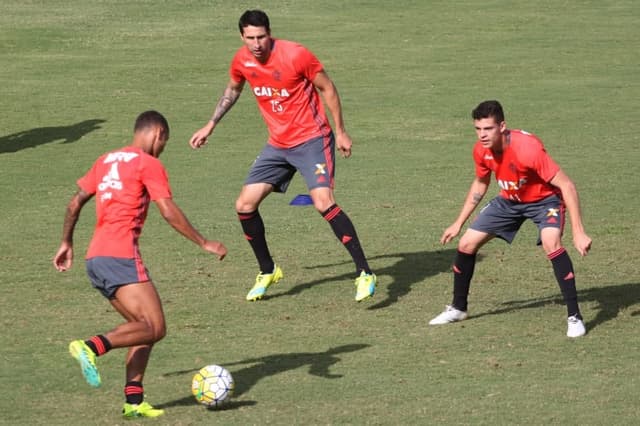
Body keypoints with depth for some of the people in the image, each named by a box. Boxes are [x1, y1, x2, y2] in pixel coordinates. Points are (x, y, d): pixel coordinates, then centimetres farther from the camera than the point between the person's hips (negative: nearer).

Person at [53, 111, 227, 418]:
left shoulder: (107, 160, 21)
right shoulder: (149, 165, -1)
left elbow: (75, 203, 23)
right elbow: (169, 213, -10)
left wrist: (66, 243, 32)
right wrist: (204, 244, -5)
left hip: (95, 259, 8)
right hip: (121, 255, -8)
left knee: (144, 327, 10)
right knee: (155, 328, -11)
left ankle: (134, 400, -3)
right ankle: (92, 347, -29)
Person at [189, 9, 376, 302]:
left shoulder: (296, 55, -19)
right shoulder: (242, 61, -2)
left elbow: (327, 88, -7)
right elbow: (232, 91, 20)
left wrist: (340, 132, -6)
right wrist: (209, 127, 21)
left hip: (311, 139, -6)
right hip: (278, 144, 6)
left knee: (323, 202, -25)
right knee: (245, 205, 1)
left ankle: (364, 274, -20)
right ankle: (267, 272, 23)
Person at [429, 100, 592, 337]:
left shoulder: (528, 148, -36)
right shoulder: (481, 150, -15)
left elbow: (566, 186, -32)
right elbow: (480, 184, 8)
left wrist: (578, 232, -35)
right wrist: (459, 223, 12)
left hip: (544, 199, -6)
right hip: (510, 200, 6)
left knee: (551, 244, -34)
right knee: (466, 244, 2)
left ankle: (574, 317, -25)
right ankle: (458, 308, 25)